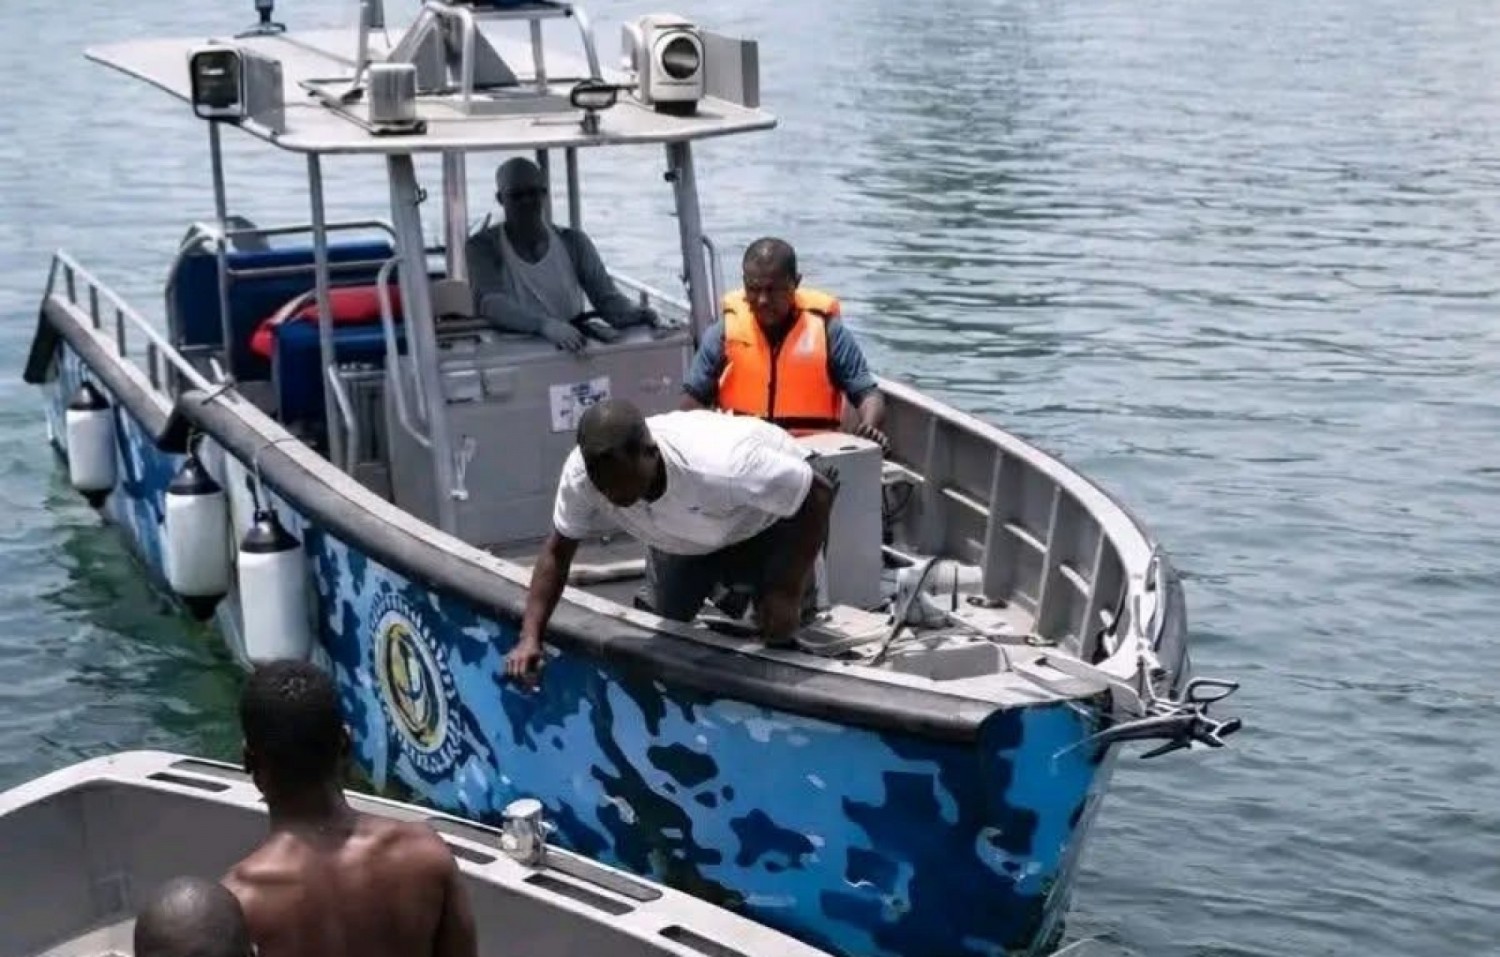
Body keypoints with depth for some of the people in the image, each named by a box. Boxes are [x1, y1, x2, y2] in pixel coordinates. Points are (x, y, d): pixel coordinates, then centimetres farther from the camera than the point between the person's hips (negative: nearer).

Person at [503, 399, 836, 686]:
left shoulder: (719, 466, -46)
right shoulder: (580, 475, -32)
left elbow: (820, 493, -35)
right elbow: (557, 551, -16)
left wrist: (789, 593, -32)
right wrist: (530, 637, -27)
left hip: (770, 522, -4)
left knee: (778, 634, -14)